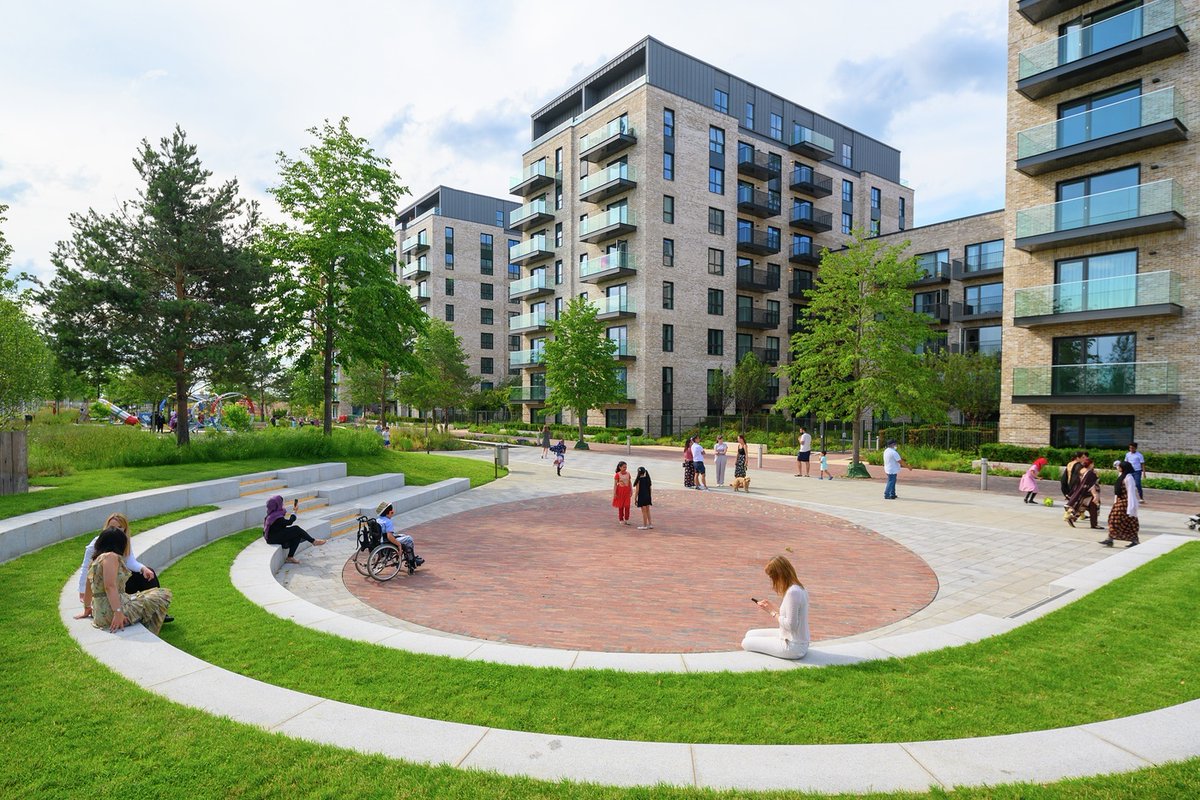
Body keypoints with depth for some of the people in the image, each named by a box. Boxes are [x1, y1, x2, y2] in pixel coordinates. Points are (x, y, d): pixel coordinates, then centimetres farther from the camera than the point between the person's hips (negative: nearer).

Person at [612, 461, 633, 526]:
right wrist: (614, 493, -12)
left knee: (627, 505, -1)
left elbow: (630, 483, 9)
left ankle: (626, 519, 11)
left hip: (627, 491, 3)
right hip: (620, 491, -3)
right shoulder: (617, 475, -9)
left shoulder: (628, 474, 2)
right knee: (620, 506, 5)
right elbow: (615, 484, -9)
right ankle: (621, 520, 15)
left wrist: (631, 491, 7)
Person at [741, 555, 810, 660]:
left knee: (746, 643, -3)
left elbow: (790, 625, -26)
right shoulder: (799, 588, 5)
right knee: (750, 634, 14)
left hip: (792, 647, -10)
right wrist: (772, 607, 3)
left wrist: (773, 612, -12)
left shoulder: (792, 592, -25)